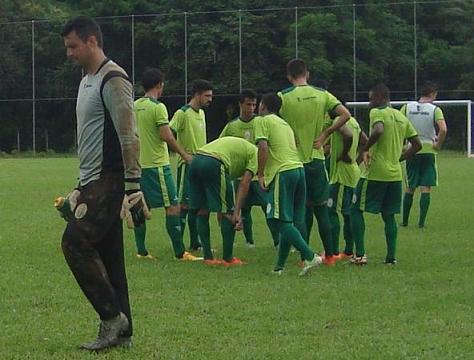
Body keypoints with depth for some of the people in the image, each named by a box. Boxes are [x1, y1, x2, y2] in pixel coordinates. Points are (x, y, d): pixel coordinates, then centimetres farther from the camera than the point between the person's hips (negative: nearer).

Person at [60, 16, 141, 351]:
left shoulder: (113, 80, -12)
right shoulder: (87, 81, 19)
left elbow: (128, 137, -17)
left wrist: (133, 186, -21)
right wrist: (82, 185, 26)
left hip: (109, 181, -10)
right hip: (94, 183, 10)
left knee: (76, 243, -15)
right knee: (106, 256, 8)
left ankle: (113, 317, -8)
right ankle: (120, 331, 10)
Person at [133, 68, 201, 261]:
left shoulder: (134, 106, 9)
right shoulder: (158, 107, -12)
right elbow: (166, 136, -17)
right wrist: (184, 154, -8)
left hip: (139, 164, 8)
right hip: (157, 164, -8)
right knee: (172, 206, -5)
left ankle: (141, 251, 12)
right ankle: (180, 252, -7)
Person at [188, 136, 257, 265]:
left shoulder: (236, 145, 37)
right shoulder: (255, 153, 16)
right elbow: (244, 184, 3)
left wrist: (220, 211, 30)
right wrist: (236, 212, 0)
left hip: (195, 160, 8)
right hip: (213, 164, -8)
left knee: (202, 211, 16)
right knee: (228, 212, 4)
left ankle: (208, 257, 20)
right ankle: (228, 259, 10)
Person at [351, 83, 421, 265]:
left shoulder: (377, 113, -8)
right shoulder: (402, 117, 14)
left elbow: (378, 131, -29)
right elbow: (417, 144, 14)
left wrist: (365, 149, -15)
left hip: (375, 173, -7)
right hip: (395, 174, 7)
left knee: (356, 210, 3)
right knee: (388, 215, 14)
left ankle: (360, 255, -5)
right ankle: (391, 256, 9)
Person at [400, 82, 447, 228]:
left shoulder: (407, 107, 2)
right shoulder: (435, 109, -7)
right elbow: (443, 129, -21)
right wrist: (438, 145, -6)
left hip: (411, 150, 3)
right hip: (428, 150, -3)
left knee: (410, 187, 14)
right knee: (426, 188, 1)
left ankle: (405, 221, 17)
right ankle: (421, 222, -4)